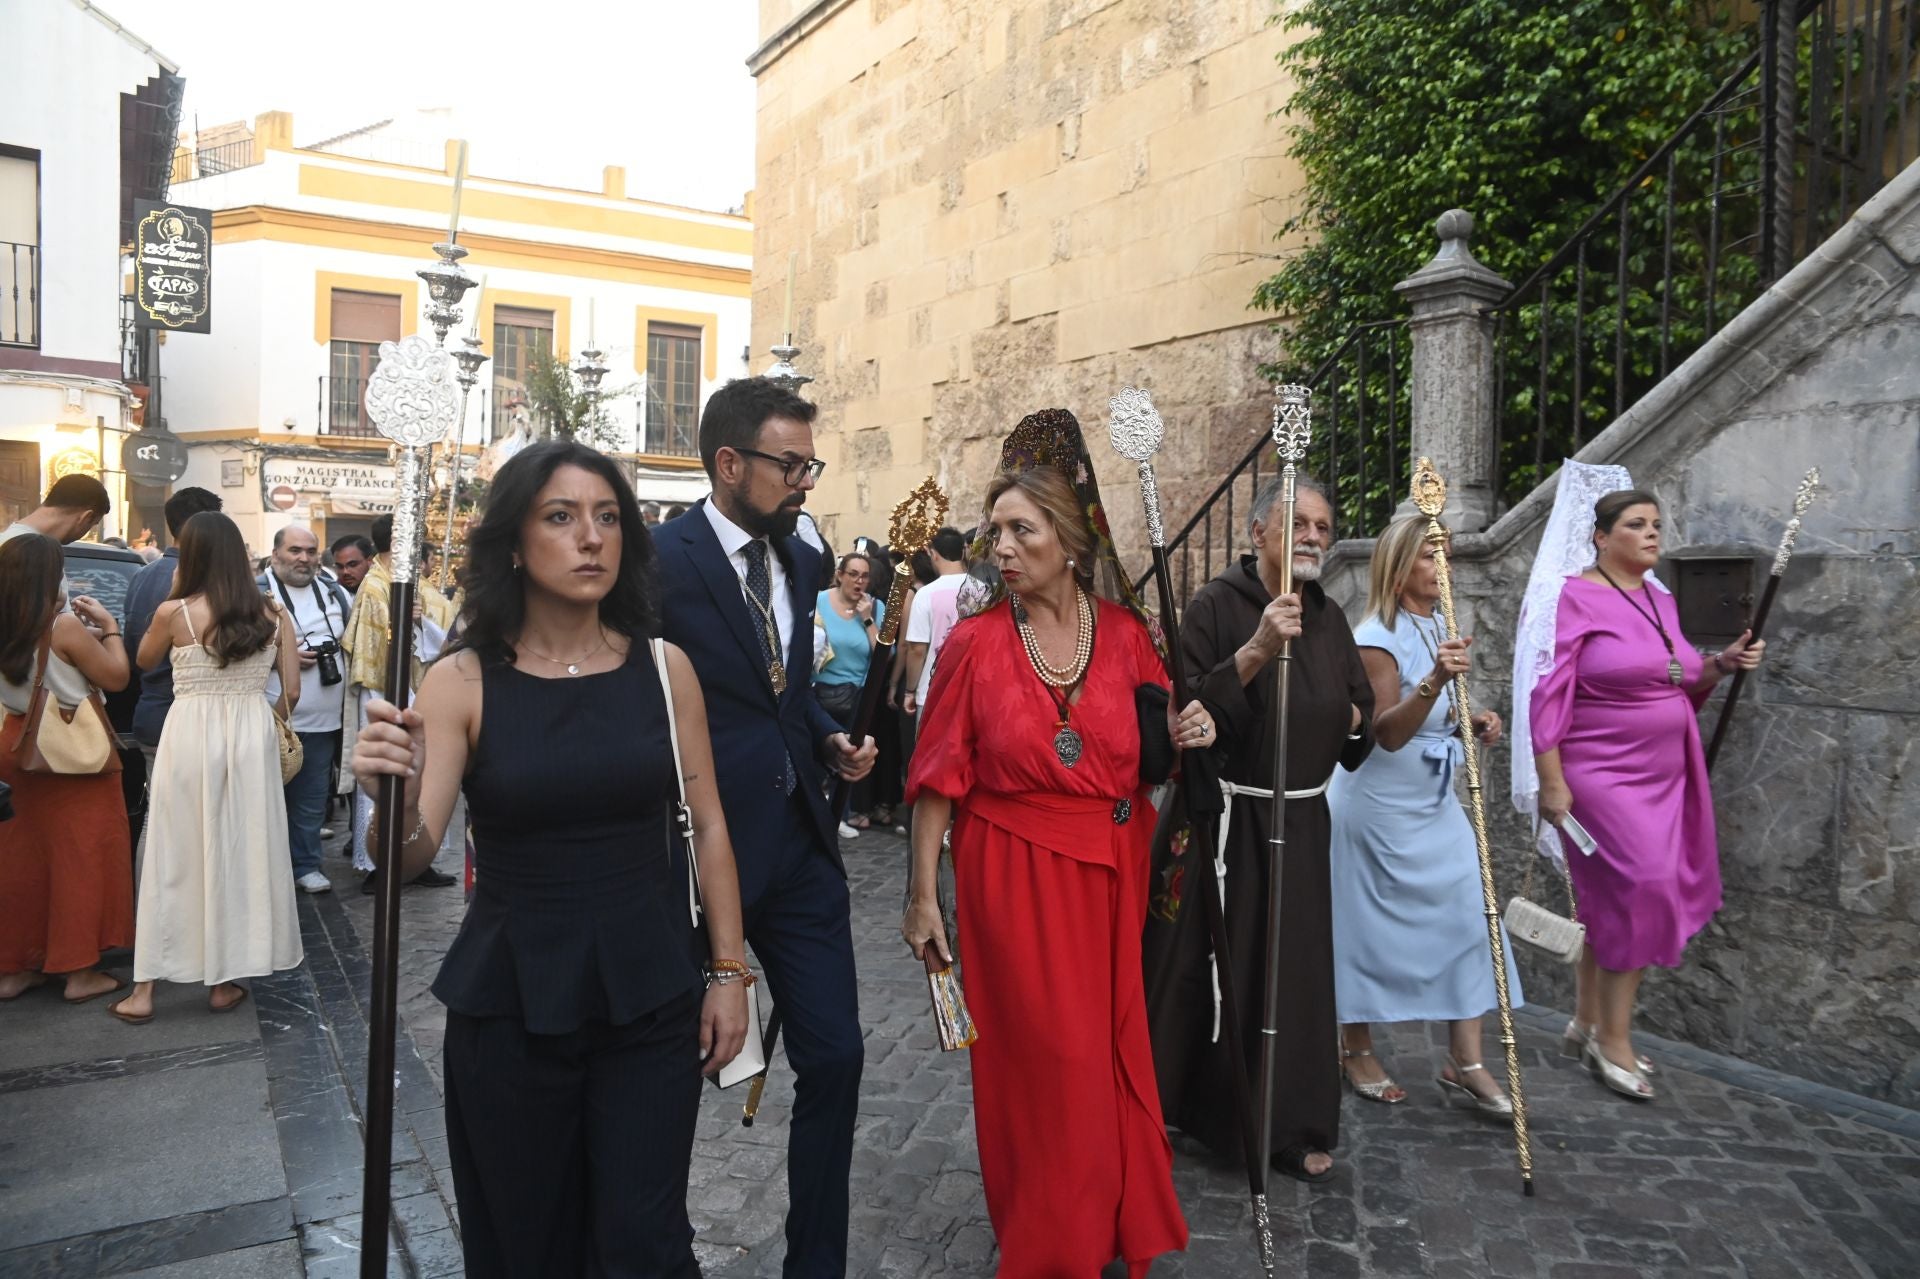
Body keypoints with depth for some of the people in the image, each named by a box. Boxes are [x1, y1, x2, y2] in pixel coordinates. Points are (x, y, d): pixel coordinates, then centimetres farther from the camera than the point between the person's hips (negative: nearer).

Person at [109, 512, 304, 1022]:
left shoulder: (175, 612, -6)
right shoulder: (272, 613, 0)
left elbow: (144, 660, 15)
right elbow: (292, 693, 2)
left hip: (191, 735, -2)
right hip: (253, 736, 2)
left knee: (174, 855, 8)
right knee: (241, 853, 11)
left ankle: (144, 988, 15)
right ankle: (224, 981, 19)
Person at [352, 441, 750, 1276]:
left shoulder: (663, 667, -3)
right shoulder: (463, 681, -7)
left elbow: (706, 825, 2)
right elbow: (411, 856, -13)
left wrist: (728, 973, 1)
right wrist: (393, 796, -34)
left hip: (649, 996, 1)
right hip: (510, 1002, 0)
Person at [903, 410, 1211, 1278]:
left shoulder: (1125, 634, -1)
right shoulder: (975, 643, -8)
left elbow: (1151, 750, 13)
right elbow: (940, 777, -6)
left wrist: (1187, 737, -10)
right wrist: (923, 896, -7)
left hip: (1114, 869, 3)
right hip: (1014, 871, -3)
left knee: (1119, 1047, 13)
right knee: (1047, 1061, 4)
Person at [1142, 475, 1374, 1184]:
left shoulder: (1329, 617, 8)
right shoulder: (1218, 604, -10)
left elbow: (1358, 711, 19)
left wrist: (1352, 718, -3)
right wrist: (1255, 652, -30)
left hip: (1300, 823, 6)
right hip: (1223, 821, -5)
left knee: (1295, 970, 11)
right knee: (1202, 964, 4)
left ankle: (1290, 1126, 27)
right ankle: (1181, 1105, 25)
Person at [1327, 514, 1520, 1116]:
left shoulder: (1441, 628, 10)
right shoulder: (1377, 637, -15)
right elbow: (1387, 734, -24)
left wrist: (1473, 723, 1)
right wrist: (1435, 680, -37)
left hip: (1437, 801, 8)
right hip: (1380, 803, -7)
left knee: (1466, 914, 2)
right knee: (1370, 924, 3)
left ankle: (1465, 1062, 10)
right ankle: (1357, 1051, 20)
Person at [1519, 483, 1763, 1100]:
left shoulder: (1661, 602, 12)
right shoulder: (1575, 598, -11)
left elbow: (1681, 689, 21)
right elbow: (1548, 693, -15)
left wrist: (1720, 665, 1)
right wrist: (1551, 782, -18)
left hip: (1663, 774, 7)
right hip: (1602, 776, -7)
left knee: (1609, 898, 12)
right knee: (1640, 888, -10)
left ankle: (1587, 1021, 26)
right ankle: (1613, 1040, 5)